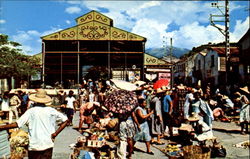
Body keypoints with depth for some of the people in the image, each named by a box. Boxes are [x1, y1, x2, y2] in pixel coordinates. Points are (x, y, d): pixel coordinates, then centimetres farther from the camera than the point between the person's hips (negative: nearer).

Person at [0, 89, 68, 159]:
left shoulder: (31, 111, -7)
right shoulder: (51, 111, -1)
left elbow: (17, 124, -11)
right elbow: (65, 120, 1)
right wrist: (55, 133, 0)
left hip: (34, 145, -2)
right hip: (48, 145, 2)